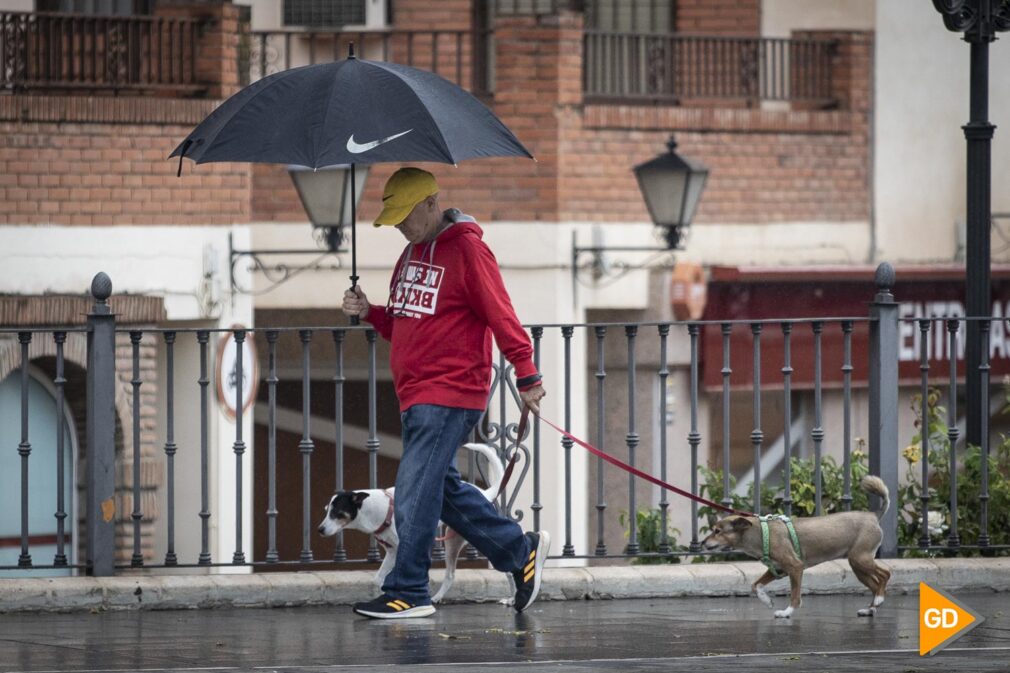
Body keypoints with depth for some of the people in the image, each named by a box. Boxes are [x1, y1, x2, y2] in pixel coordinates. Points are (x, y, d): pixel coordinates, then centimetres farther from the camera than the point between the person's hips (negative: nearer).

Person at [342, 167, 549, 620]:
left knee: (414, 493, -10)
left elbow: (500, 314, -14)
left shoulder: (466, 248, -10)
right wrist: (369, 312, 5)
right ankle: (521, 551, 24)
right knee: (442, 488, 13)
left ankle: (408, 594, -5)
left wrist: (526, 374, -18)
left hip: (450, 394, -9)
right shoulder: (412, 253, 17)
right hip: (415, 395, 9)